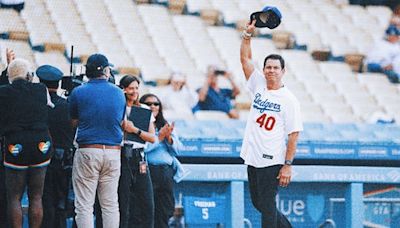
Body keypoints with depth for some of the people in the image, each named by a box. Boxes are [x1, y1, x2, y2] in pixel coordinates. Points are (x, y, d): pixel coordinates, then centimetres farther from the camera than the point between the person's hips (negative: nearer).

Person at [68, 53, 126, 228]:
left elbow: (73, 122, 5)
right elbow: (121, 123, 14)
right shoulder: (118, 93, 6)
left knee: (84, 205, -1)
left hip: (87, 151, -3)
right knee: (110, 205, 8)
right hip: (113, 152, 3)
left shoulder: (78, 93, -2)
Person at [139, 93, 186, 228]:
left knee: (166, 211, 5)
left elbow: (177, 150, 15)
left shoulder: (164, 125, 20)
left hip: (167, 172, 6)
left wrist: (169, 137, -2)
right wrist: (160, 137, -10)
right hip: (148, 171, -6)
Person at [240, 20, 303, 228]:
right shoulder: (258, 86, 9)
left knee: (267, 205, -6)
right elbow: (245, 58, 10)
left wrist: (288, 165, -15)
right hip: (252, 158, 7)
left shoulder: (289, 100, -7)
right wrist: (248, 34, -2)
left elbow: (294, 134, -10)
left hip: (272, 161, -7)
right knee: (258, 203, 14)